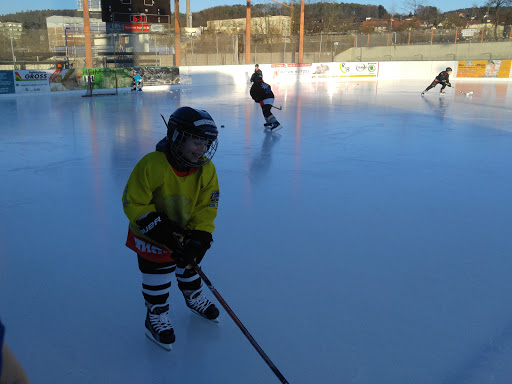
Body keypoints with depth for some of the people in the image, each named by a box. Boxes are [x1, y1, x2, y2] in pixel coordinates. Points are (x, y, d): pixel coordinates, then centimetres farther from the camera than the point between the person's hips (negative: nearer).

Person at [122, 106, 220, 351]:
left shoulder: (206, 170, -16)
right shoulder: (151, 166, -30)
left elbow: (205, 210, -13)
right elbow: (134, 203, -23)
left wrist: (197, 240, -24)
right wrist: (161, 229, -27)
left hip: (185, 231, 5)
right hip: (151, 233, -4)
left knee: (189, 265, 22)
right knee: (157, 276, 3)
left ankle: (195, 298, 50)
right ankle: (156, 318, 27)